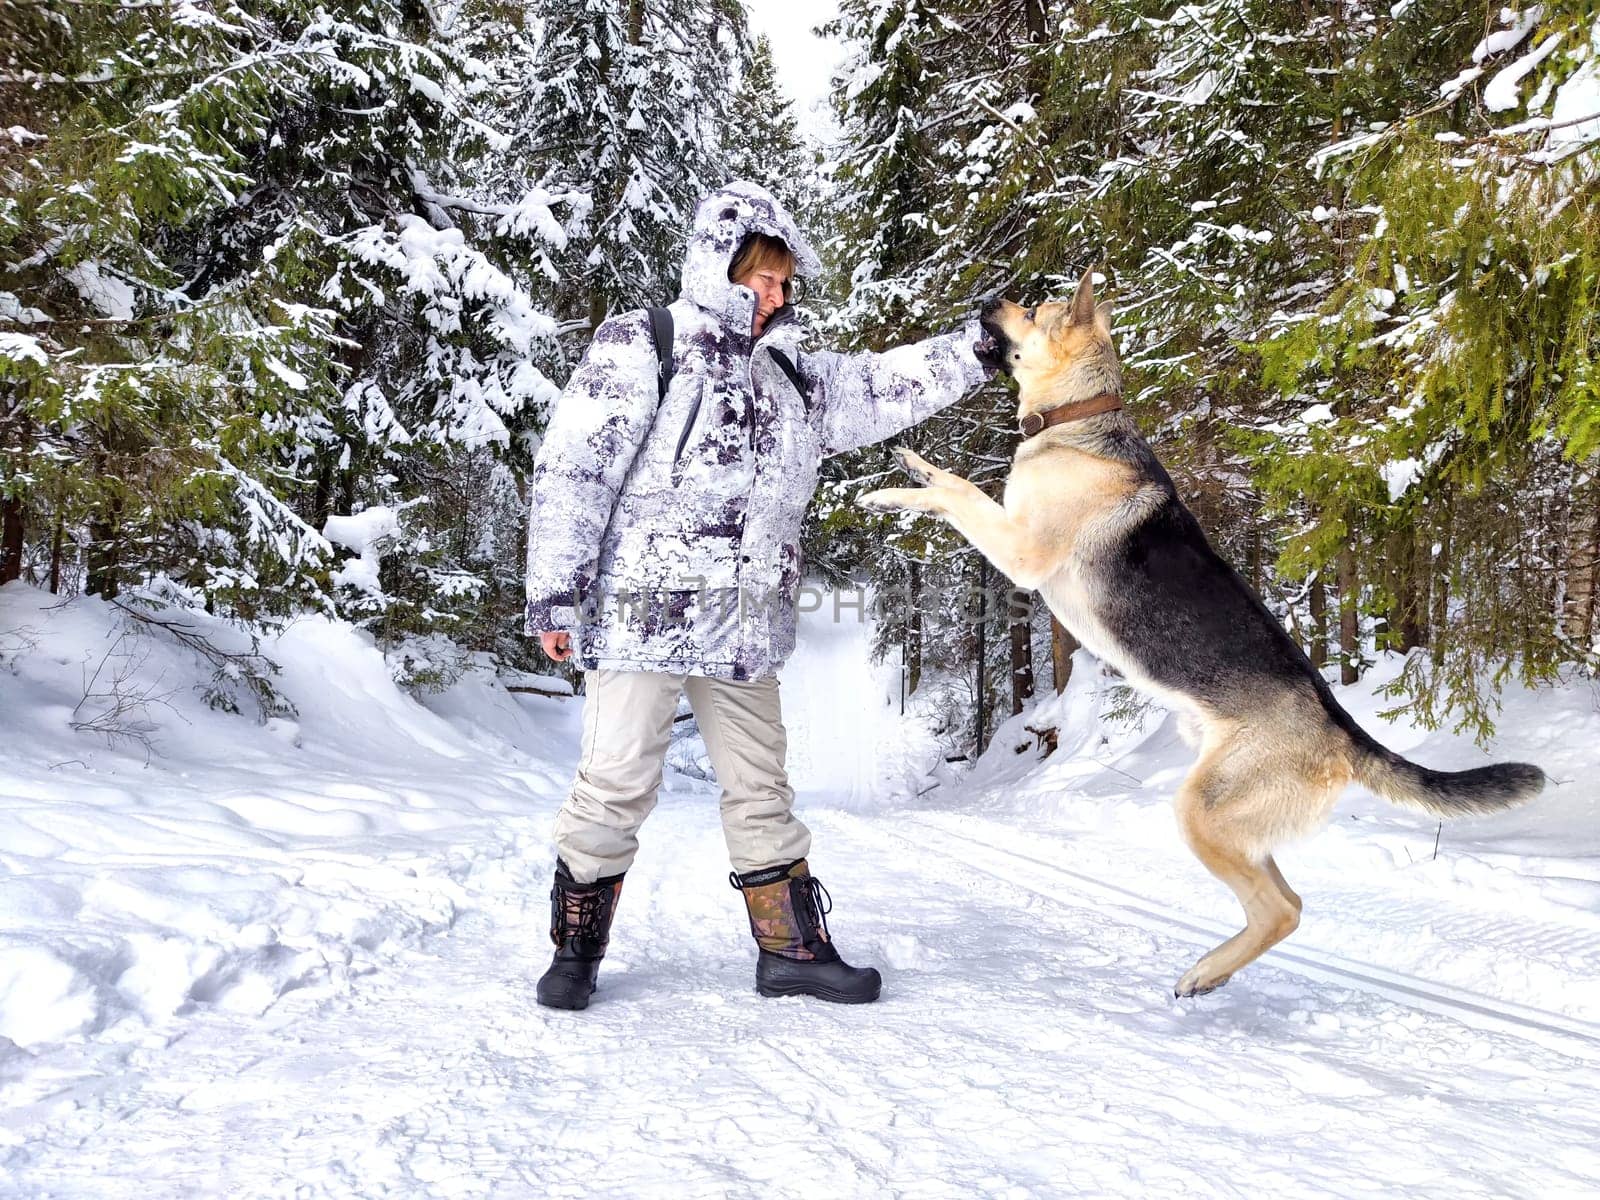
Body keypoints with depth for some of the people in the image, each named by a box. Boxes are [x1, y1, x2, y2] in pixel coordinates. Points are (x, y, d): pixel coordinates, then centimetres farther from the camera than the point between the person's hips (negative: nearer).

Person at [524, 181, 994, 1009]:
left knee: (761, 787, 11)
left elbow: (885, 387, 15)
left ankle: (793, 948, 21)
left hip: (746, 625, 6)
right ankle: (576, 949, 16)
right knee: (616, 784, -1)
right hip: (642, 613, -6)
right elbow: (571, 470, -8)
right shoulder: (638, 347, -3)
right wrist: (554, 591, -14)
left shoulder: (792, 376, 15)